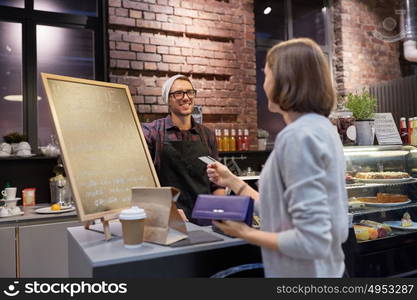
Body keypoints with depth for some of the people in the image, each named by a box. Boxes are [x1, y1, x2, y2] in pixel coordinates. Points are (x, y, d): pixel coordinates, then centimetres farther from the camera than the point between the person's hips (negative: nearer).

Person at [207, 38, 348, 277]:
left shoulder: (298, 136, -23)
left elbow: (311, 241, -26)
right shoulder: (322, 128, 5)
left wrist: (246, 233, -14)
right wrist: (234, 183, 14)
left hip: (304, 272, -8)